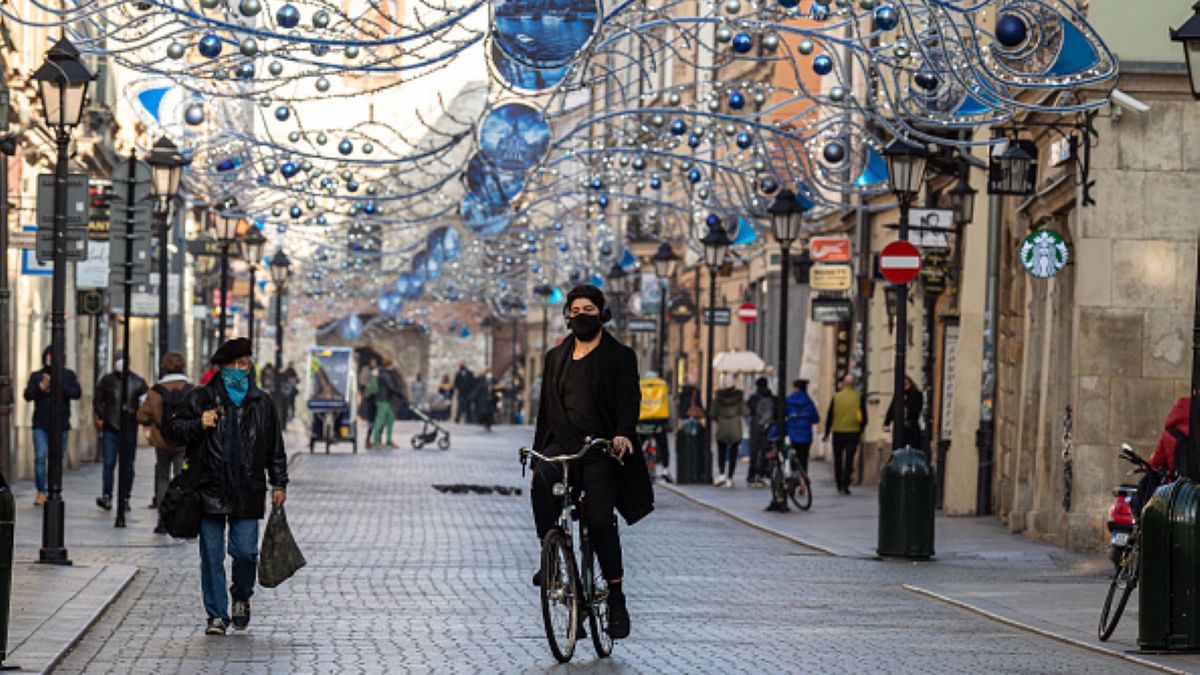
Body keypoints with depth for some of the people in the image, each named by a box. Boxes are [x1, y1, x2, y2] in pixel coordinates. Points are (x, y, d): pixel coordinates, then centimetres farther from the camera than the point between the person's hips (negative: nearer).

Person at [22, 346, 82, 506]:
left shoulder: (68, 375, 6)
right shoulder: (36, 376, 8)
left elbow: (77, 393, -6)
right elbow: (27, 395, -1)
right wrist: (41, 387, -19)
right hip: (41, 425, 0)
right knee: (40, 457, -13)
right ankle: (41, 491, -8)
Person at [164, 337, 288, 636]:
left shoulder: (262, 402, 11)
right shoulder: (201, 398, 5)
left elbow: (275, 447, 16)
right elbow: (174, 429, 8)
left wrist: (279, 484, 12)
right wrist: (198, 425, -10)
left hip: (247, 493, 1)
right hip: (210, 491, -1)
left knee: (245, 552, -4)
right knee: (212, 556, 0)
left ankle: (241, 598, 24)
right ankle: (217, 615, 8)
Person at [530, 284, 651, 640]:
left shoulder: (619, 357, 7)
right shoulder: (556, 357, 20)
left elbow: (629, 401, -3)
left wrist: (623, 434, -22)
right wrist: (538, 450, 19)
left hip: (600, 451, -3)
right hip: (562, 446, 3)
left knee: (600, 518, -16)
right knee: (541, 479, -31)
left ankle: (616, 598, -6)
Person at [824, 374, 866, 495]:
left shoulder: (836, 397, -2)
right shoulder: (859, 397, -3)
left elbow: (830, 416, 1)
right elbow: (864, 417, 1)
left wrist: (826, 433, 9)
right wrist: (860, 431, 15)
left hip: (838, 432, 0)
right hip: (853, 432, 0)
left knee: (838, 459, 13)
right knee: (849, 459, 1)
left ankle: (839, 485, 16)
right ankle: (845, 485, -7)